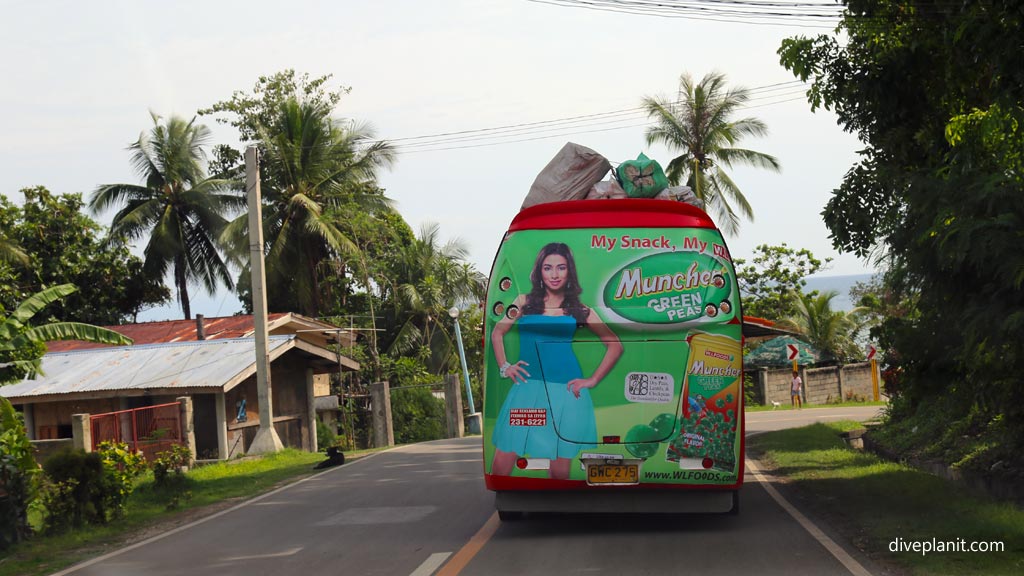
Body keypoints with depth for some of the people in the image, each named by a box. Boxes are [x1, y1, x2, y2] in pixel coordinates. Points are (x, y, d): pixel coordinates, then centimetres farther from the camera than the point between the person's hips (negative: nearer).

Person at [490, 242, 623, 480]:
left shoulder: (579, 310, 9)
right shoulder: (526, 302, 11)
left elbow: (615, 346, 12)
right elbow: (497, 332, 21)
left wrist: (593, 380, 4)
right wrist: (504, 367, 8)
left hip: (565, 392, 0)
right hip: (527, 388, 1)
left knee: (559, 472, -1)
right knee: (501, 466, -7)